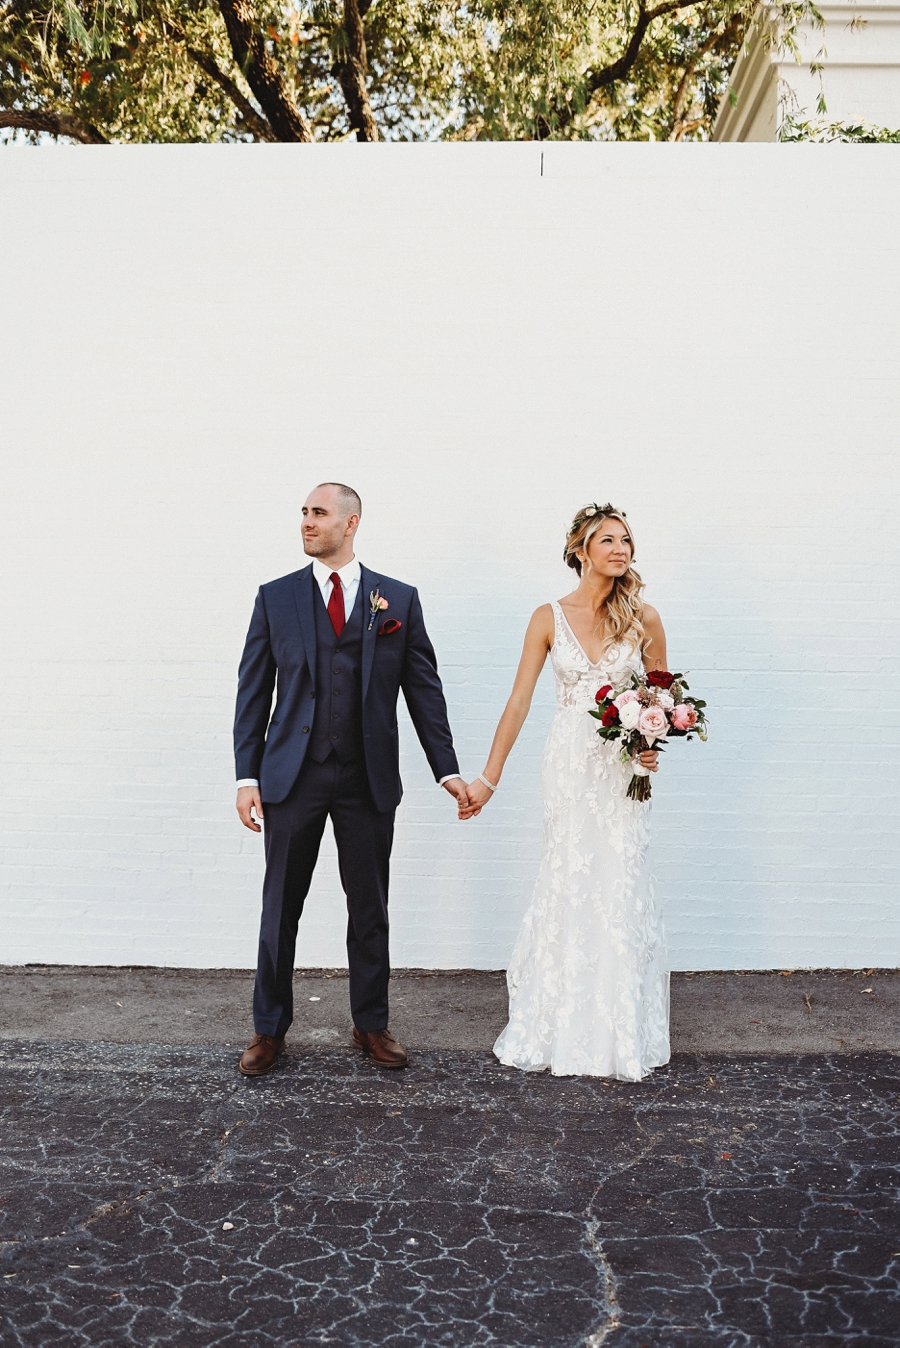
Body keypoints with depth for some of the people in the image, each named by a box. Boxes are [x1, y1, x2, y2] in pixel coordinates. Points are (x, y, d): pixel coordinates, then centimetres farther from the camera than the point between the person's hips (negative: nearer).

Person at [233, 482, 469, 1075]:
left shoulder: (399, 599, 4)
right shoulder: (276, 597, 4)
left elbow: (425, 689, 4)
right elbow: (254, 692, 4)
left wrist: (447, 769, -1)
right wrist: (247, 776, -2)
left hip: (370, 779, 0)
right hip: (293, 776, 0)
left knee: (370, 909, 11)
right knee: (281, 909, 7)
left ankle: (372, 1024, 27)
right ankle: (270, 1028, 23)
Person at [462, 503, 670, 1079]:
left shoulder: (643, 618, 0)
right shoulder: (550, 617, -1)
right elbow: (519, 701, -1)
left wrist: (652, 745, -9)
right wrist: (489, 778, -3)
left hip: (623, 765, 0)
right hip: (569, 762, 0)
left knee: (621, 890, 1)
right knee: (568, 886, 5)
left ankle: (622, 1032, 19)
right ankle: (563, 1029, 22)